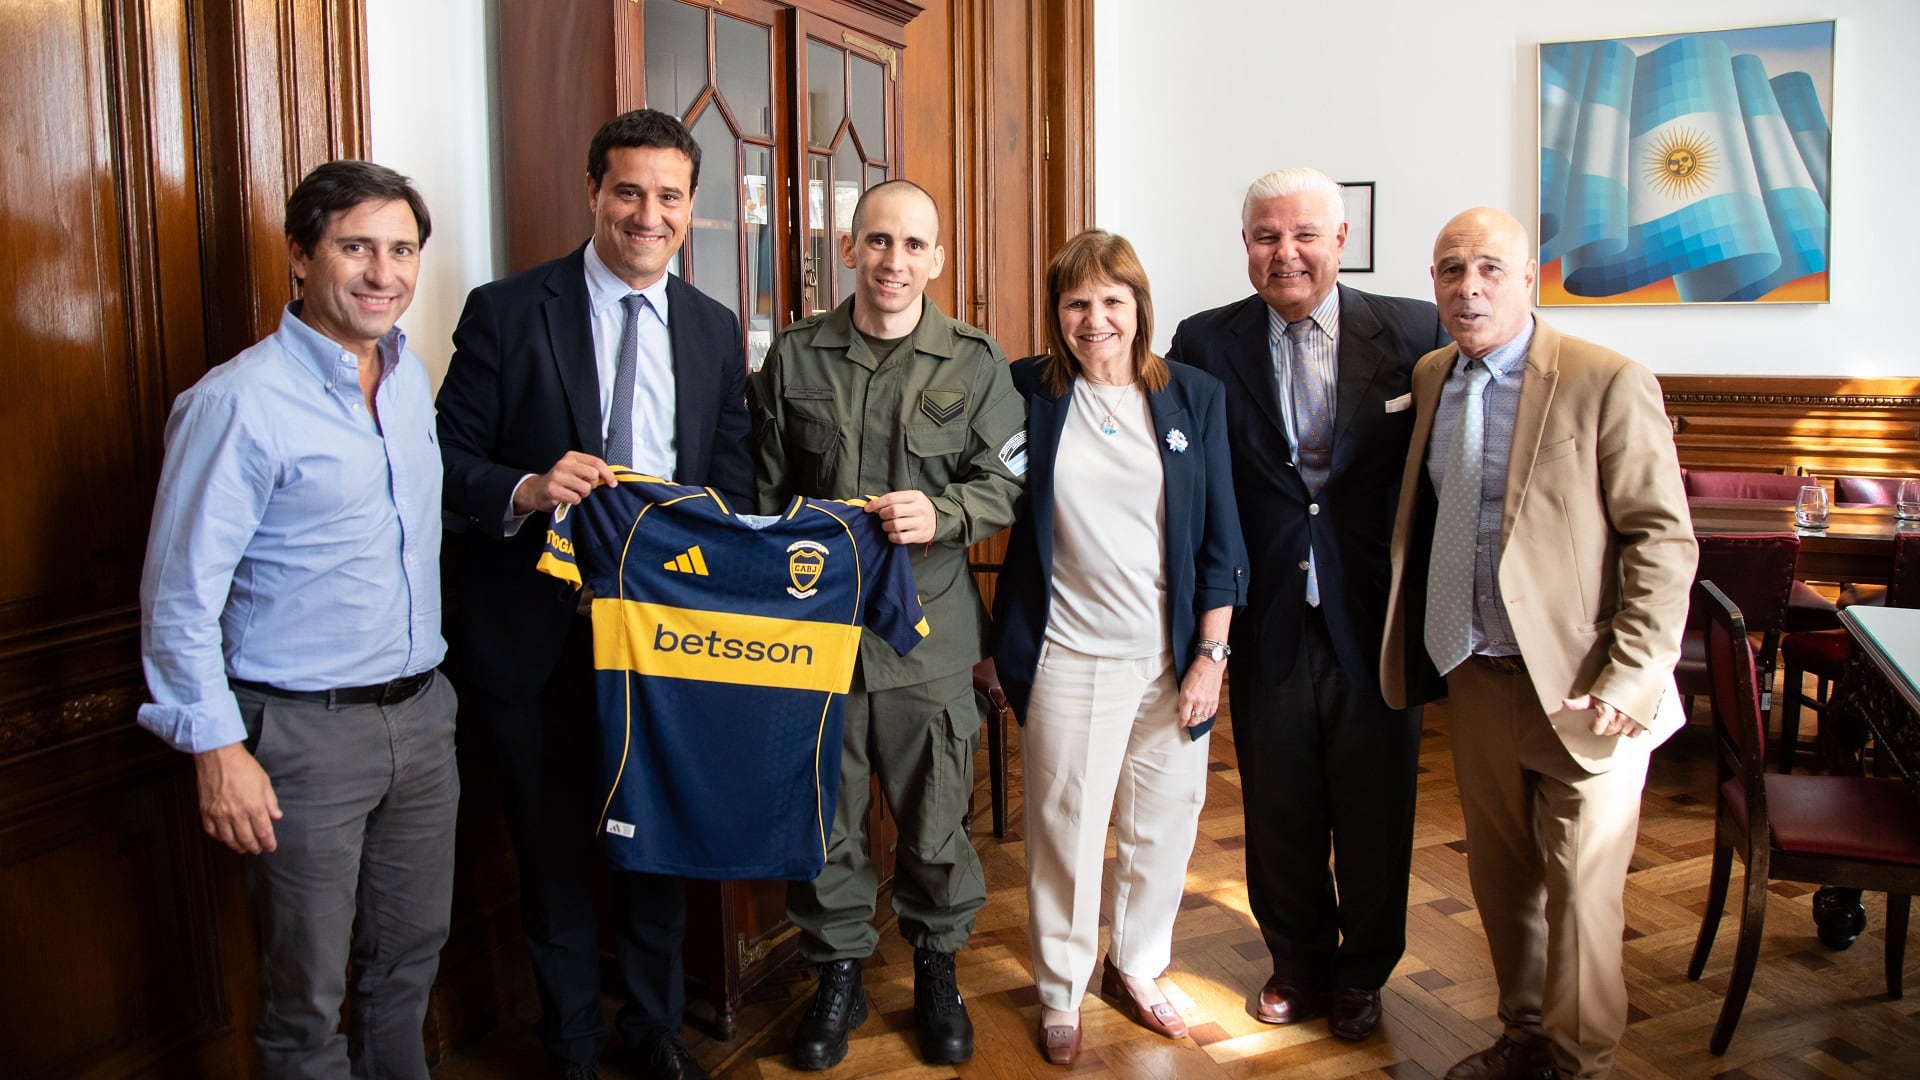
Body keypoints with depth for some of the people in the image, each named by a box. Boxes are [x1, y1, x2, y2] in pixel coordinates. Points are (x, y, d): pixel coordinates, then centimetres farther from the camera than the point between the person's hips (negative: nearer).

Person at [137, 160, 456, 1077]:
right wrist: (216, 748, -15)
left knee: (411, 956, 20)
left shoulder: (411, 376, 7)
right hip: (303, 731, -6)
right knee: (307, 998, 8)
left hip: (420, 713, 7)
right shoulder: (240, 402, -15)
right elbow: (180, 594, -14)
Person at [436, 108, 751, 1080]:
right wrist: (526, 490, -26)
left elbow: (733, 482, 7)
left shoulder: (715, 330, 5)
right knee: (554, 850, 13)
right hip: (538, 635, -3)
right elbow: (448, 459, -6)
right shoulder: (507, 312, -6)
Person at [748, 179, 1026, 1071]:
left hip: (929, 629, -1)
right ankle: (838, 973, 31)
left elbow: (1005, 481, -1)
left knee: (934, 814, 9)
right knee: (822, 812, 11)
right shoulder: (794, 356, 3)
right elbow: (763, 491, 8)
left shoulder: (974, 362, 1)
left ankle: (937, 968, 32)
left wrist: (941, 515, -19)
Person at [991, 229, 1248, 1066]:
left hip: (1174, 654, 2)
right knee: (1064, 833, 6)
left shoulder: (1195, 397, 2)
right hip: (1069, 658, -2)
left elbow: (1220, 539, 3)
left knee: (1164, 826, 12)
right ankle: (1061, 992, 26)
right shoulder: (1027, 390, -2)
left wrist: (1211, 654, -1)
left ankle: (1135, 966, 35)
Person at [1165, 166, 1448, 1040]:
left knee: (1375, 811, 14)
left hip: (1377, 622, 0)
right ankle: (1297, 964, 39)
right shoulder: (1205, 344, -2)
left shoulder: (1415, 333, -4)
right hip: (1268, 628, 1)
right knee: (1280, 813, 16)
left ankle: (1362, 974, 36)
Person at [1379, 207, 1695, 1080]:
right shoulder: (1429, 378, 7)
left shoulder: (1608, 384, -13)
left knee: (1580, 891, 6)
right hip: (1476, 673, 6)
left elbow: (1663, 539, -13)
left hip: (1580, 687, -5)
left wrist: (1633, 676, -19)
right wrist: (1414, 645, 8)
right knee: (1499, 874, 18)